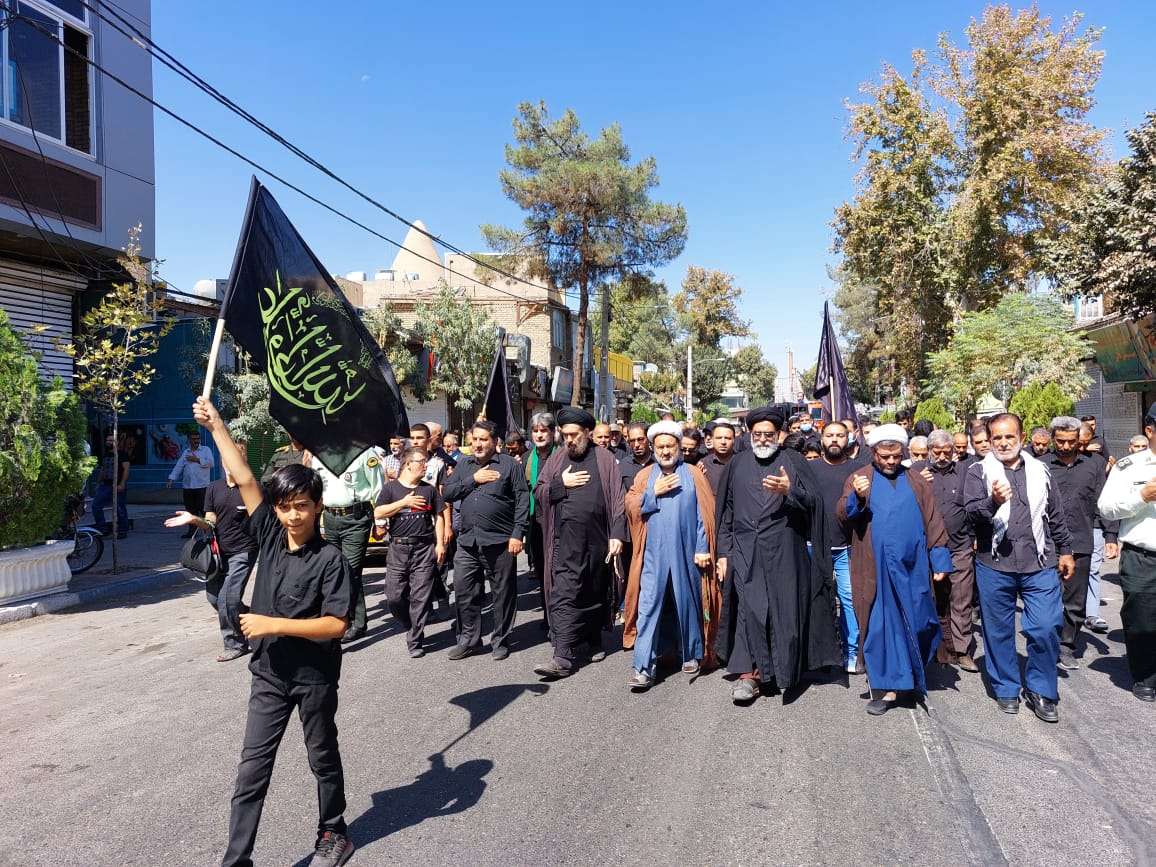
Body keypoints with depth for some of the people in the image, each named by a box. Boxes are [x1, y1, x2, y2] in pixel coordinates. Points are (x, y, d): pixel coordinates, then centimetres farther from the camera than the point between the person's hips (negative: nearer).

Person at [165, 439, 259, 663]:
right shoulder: (214, 489, 7)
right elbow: (210, 524, 7)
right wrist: (193, 519, -11)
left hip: (243, 551, -6)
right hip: (220, 551, 6)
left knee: (228, 599, -9)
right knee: (214, 596, 11)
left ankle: (234, 644, 10)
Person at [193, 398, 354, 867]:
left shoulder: (330, 559, -17)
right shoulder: (270, 536, -4)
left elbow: (336, 624, -21)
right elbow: (244, 480, -5)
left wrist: (274, 624, -23)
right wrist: (216, 425, -6)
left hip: (314, 676, -4)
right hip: (269, 672, 4)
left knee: (323, 759, 14)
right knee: (252, 765, 6)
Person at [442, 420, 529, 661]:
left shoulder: (510, 465, 0)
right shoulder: (463, 466, 15)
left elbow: (522, 500, -5)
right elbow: (446, 493, 5)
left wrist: (517, 534, -12)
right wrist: (473, 480, -6)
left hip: (500, 542, -4)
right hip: (468, 542, 4)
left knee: (504, 593, 5)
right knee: (464, 592, 6)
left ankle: (500, 641, 19)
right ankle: (468, 640, 21)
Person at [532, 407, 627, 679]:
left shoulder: (604, 458, 1)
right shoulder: (557, 459, 7)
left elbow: (617, 498, -3)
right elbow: (538, 492, 9)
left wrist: (617, 534, -10)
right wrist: (561, 483, -8)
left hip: (596, 540, 0)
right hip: (565, 541, 0)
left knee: (595, 594, 14)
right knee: (564, 595, -6)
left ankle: (593, 641, 33)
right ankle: (563, 657, -4)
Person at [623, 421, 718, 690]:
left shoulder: (694, 476, 4)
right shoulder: (645, 476, 10)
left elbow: (705, 514, 0)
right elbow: (631, 506, 2)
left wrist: (702, 548, -6)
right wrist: (654, 493, -10)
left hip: (686, 553, 0)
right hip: (654, 554, 1)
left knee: (688, 603, 9)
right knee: (649, 607, -4)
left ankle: (691, 655, 28)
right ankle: (643, 667, -3)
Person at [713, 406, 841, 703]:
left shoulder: (792, 462, 4)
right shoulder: (738, 464, 9)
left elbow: (813, 502, -4)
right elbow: (726, 512, 12)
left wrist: (789, 490, -24)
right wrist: (723, 552, 8)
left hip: (784, 551, -1)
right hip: (745, 552, 1)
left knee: (784, 609, 2)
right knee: (749, 609, -6)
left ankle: (783, 669, 19)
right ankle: (749, 671, 2)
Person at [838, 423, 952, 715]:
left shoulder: (916, 482, 11)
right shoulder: (858, 480, 4)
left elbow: (933, 523, 9)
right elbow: (842, 516, -6)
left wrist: (940, 559, 2)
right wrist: (856, 497, -25)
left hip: (912, 568, 2)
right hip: (875, 570, -2)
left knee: (916, 624, 8)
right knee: (880, 626, 1)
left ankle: (912, 675, 30)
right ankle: (885, 686, 8)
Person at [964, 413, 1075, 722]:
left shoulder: (1039, 471, 11)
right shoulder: (979, 471, 0)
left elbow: (1056, 516, 18)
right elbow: (971, 514, -12)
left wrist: (1065, 551, 18)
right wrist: (993, 502, -30)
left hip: (1040, 564, 2)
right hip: (994, 565, -2)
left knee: (1046, 628, -2)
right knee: (999, 630, 8)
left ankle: (1040, 690, 17)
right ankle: (1006, 689, 24)